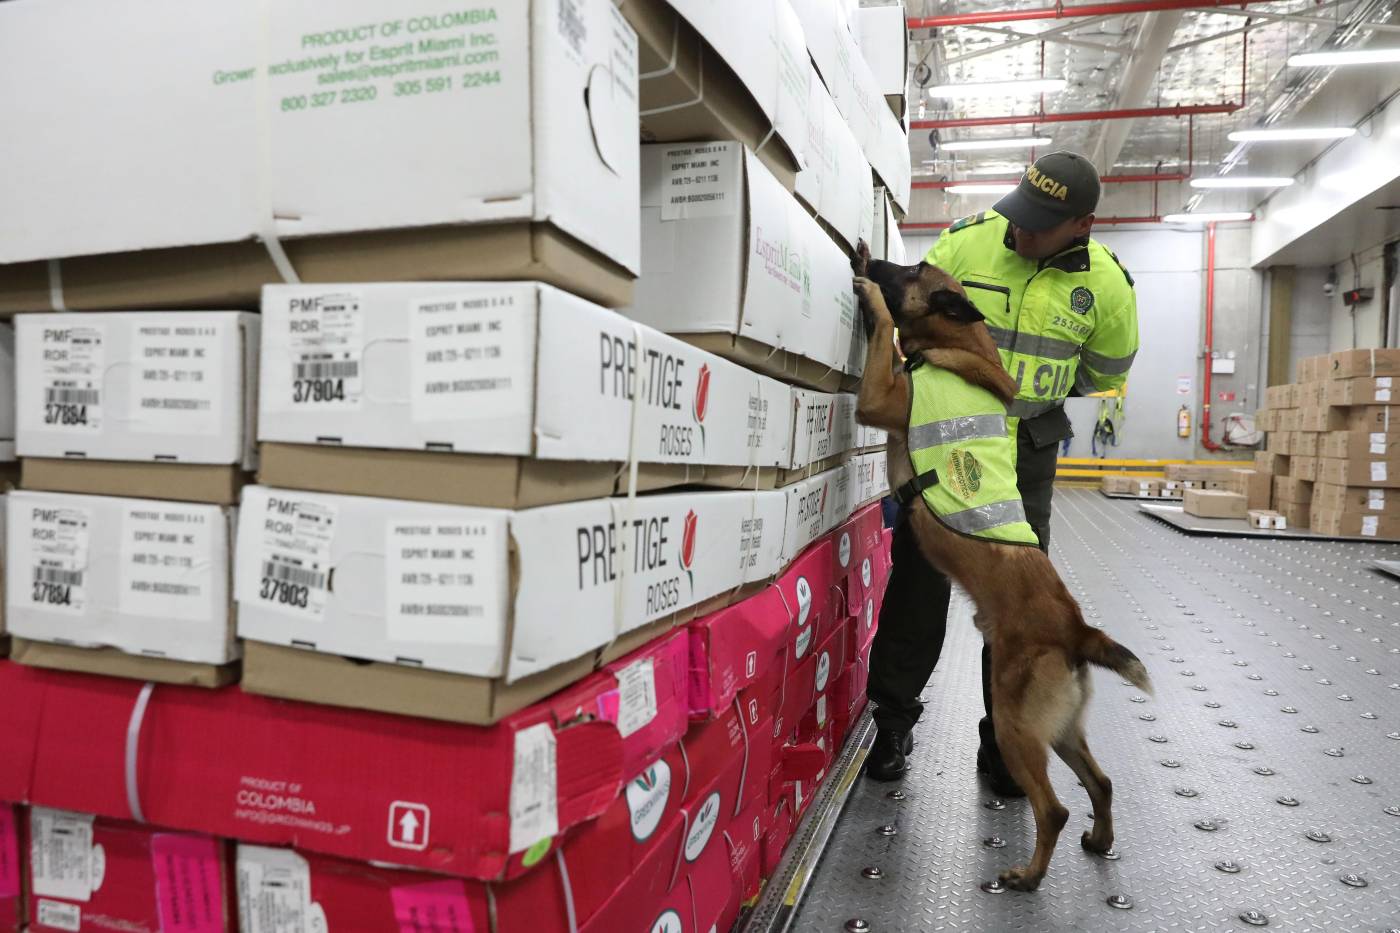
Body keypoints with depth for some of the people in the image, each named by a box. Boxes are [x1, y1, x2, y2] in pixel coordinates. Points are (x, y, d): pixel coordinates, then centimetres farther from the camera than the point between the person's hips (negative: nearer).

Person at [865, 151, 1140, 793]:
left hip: (1026, 449, 1)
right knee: (919, 576, 3)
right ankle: (893, 723, 19)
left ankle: (1005, 742, 20)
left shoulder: (1106, 284, -8)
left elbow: (1105, 371, 7)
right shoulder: (967, 239, -12)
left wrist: (1032, 389, 2)